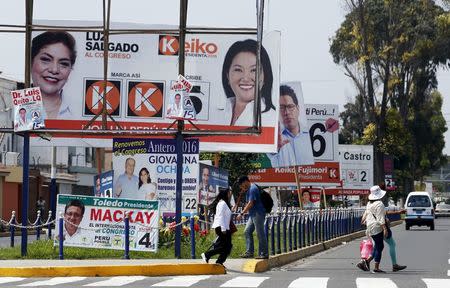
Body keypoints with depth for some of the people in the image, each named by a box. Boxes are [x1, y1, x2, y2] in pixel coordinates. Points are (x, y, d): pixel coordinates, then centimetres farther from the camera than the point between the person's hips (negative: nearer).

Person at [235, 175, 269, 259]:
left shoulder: (253, 189, -16)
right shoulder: (249, 189, 16)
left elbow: (250, 203, -23)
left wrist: (241, 213, -23)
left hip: (258, 214, -11)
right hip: (253, 214, 11)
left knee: (260, 233, -6)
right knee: (247, 231, 8)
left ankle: (264, 254, -2)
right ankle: (249, 252, 8)